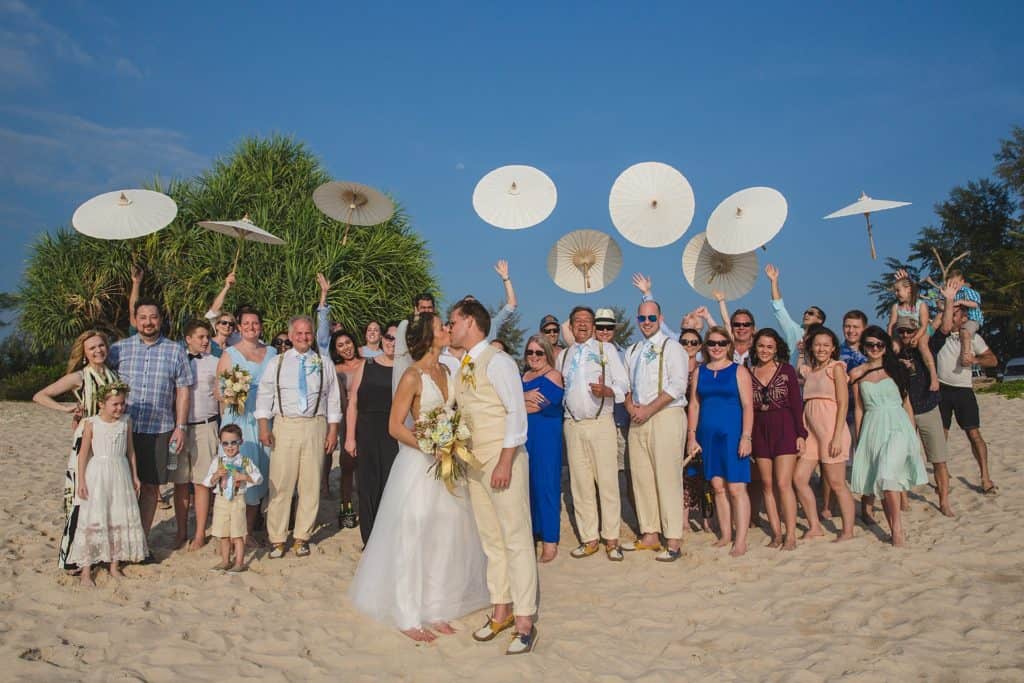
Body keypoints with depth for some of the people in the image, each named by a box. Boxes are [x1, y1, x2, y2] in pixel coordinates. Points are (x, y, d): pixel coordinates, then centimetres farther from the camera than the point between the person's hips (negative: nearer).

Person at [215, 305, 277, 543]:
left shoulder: (271, 353, 11)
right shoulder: (229, 354, 3)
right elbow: (218, 391, 1)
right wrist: (228, 397, -20)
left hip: (263, 423, 3)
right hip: (237, 421, -3)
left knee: (258, 474, 6)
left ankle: (249, 531, 15)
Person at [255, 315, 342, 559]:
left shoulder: (323, 364, 8)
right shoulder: (277, 363, 8)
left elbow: (333, 399, 9)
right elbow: (264, 395, 6)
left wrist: (333, 431, 3)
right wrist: (264, 427, -4)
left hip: (315, 426, 1)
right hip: (284, 426, 0)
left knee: (311, 484, 3)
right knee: (280, 484, -2)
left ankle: (302, 538, 15)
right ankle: (277, 539, 9)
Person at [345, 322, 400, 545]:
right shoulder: (367, 366, 7)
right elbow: (353, 404, 6)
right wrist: (350, 438, 1)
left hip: (396, 437, -2)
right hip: (367, 435, 2)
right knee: (368, 487, 7)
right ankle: (370, 541, 21)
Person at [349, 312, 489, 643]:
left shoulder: (445, 372, 9)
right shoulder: (413, 376, -12)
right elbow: (395, 426, -13)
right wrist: (430, 447, -21)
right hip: (418, 463, -7)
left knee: (445, 539, 10)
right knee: (412, 538, 0)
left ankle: (435, 609, 24)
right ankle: (408, 617, 13)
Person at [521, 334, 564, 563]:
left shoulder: (552, 376, -5)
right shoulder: (523, 376, 18)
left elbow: (539, 405, -16)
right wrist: (525, 397, -11)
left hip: (546, 436, -6)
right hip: (524, 436, 6)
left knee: (545, 484, -3)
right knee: (526, 483, 7)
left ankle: (550, 541, 3)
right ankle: (532, 531, 18)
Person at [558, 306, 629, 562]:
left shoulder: (606, 349, 7)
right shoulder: (562, 355, 17)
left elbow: (622, 384, 0)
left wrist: (606, 391, -19)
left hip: (601, 423, -3)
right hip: (573, 424, 3)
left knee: (608, 481, -5)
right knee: (580, 484, 4)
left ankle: (612, 540, 3)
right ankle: (589, 539, 12)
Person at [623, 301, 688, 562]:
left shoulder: (671, 347, -1)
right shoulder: (632, 351, 20)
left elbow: (677, 385, -11)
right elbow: (625, 383, 20)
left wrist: (649, 410, -14)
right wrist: (630, 406, -1)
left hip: (665, 416, -6)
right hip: (638, 420, 7)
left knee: (667, 479, -8)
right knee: (641, 478, 6)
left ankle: (673, 542, -4)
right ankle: (650, 534, 16)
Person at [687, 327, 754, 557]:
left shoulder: (738, 371, -1)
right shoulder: (700, 372, 11)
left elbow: (748, 406, -5)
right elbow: (694, 404, 11)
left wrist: (746, 437, -12)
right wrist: (691, 435, 5)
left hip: (732, 435, -4)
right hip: (708, 436, 4)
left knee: (736, 488, -6)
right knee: (718, 487, 8)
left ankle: (741, 540, -2)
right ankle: (725, 535, 18)